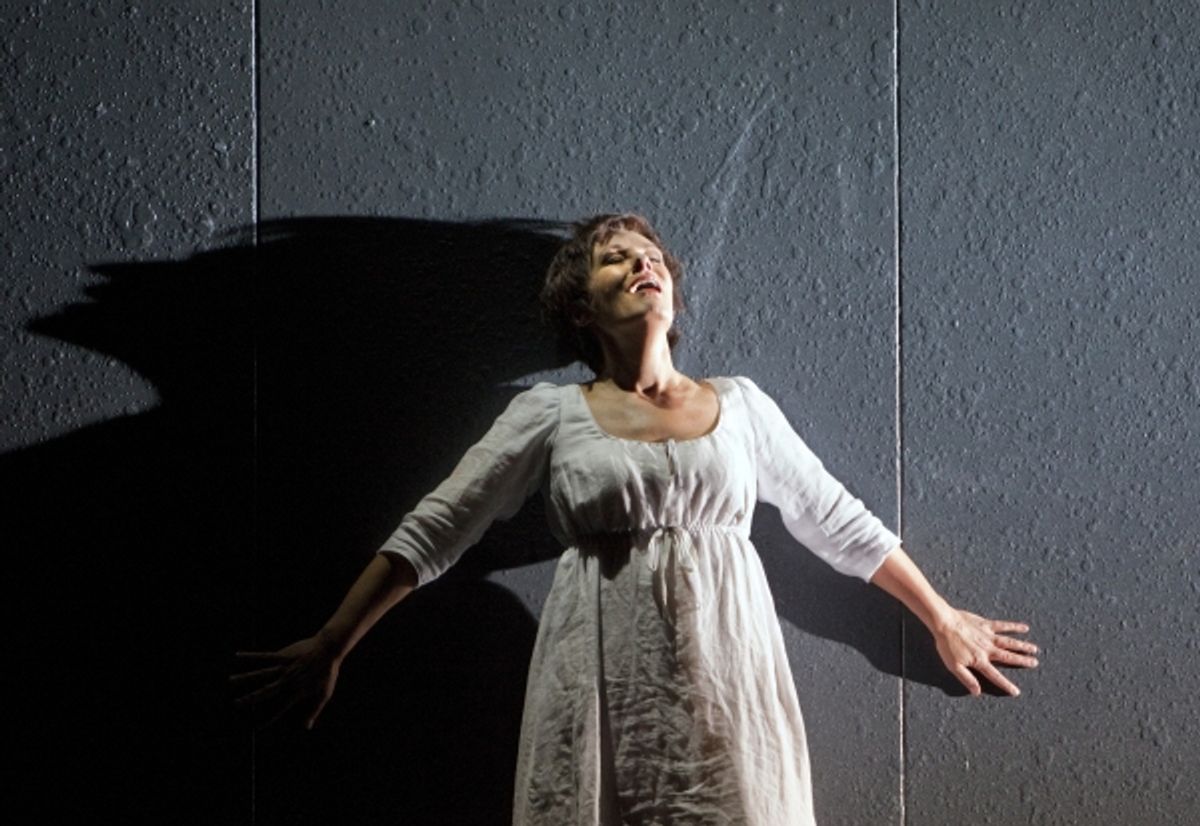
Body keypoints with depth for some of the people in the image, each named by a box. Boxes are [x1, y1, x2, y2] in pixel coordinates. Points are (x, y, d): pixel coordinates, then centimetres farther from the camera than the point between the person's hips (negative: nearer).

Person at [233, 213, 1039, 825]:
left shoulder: (740, 403, 10)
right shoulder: (550, 413, 5)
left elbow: (842, 522, 18)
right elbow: (430, 534, 4)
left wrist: (944, 619, 22)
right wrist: (328, 649, 2)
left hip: (728, 690, 1)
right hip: (603, 701, -1)